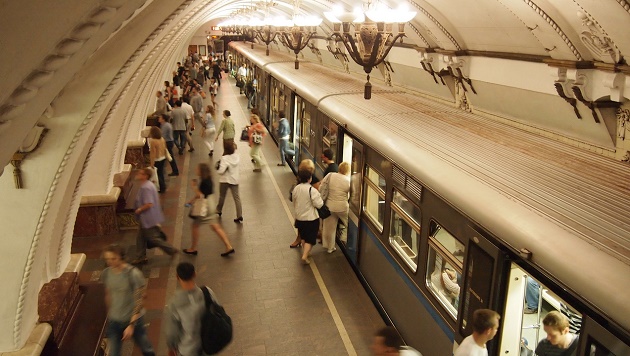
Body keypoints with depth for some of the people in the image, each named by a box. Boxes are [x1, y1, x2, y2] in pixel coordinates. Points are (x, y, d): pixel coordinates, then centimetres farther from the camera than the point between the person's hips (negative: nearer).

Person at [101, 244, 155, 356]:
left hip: (134, 319, -3)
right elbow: (107, 296, 8)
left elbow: (139, 301, -19)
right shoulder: (106, 274, -6)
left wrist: (131, 325, -22)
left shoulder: (133, 274, -21)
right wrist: (108, 317, 15)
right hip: (114, 321, 4)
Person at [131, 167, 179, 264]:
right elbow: (152, 202, 18)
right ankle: (141, 257, 26)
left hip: (149, 219, -11)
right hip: (146, 219, 11)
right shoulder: (148, 185, 9)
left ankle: (171, 250, 11)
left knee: (153, 238, 1)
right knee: (141, 238, 16)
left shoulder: (146, 188, -25)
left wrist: (139, 210, -17)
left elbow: (149, 204, -31)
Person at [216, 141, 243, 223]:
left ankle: (219, 210, 39)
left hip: (225, 180, -4)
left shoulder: (224, 158, -22)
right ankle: (239, 215, -4)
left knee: (222, 196, 19)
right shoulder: (236, 156, -7)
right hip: (234, 180, 4)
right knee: (236, 197, 4)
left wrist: (217, 166, -7)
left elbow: (221, 171, -25)